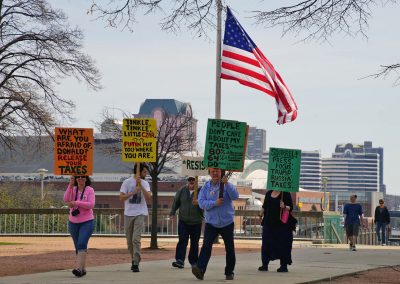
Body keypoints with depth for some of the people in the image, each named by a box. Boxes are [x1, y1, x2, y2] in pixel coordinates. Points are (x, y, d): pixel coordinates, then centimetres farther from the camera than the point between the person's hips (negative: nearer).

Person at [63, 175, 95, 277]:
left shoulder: (90, 190, -3)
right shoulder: (72, 189, 5)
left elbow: (91, 204, -15)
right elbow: (66, 199, -14)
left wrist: (76, 203, -22)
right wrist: (70, 185, -21)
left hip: (87, 222, -4)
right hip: (73, 222, 4)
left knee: (81, 244, -20)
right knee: (77, 246, 11)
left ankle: (79, 268, -26)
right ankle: (83, 269, 22)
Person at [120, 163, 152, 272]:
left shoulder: (145, 184, 4)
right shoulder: (127, 182, -1)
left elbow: (148, 198, -10)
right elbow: (121, 198, -7)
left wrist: (141, 186, -18)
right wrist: (133, 192, -18)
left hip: (140, 214, -1)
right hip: (128, 214, 1)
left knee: (136, 239, -14)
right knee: (129, 240, 9)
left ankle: (136, 263, -16)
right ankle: (134, 260, 26)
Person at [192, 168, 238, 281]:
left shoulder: (226, 185, -2)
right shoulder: (206, 187, 2)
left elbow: (235, 196, -19)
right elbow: (201, 202, -6)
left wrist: (226, 184, -29)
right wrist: (214, 203, -21)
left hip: (227, 223, 0)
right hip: (211, 222, 0)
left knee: (229, 248, 7)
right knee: (206, 246, -15)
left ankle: (229, 272, 19)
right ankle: (200, 269, -27)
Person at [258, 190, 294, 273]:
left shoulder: (285, 194, -4)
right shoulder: (268, 193, 11)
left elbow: (290, 207, -6)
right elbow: (264, 207, 21)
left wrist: (284, 207, -24)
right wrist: (261, 215, 18)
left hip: (282, 223, -5)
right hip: (269, 223, 5)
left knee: (282, 244, -2)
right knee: (266, 244, 4)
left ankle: (284, 266, 6)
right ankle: (265, 264, 12)